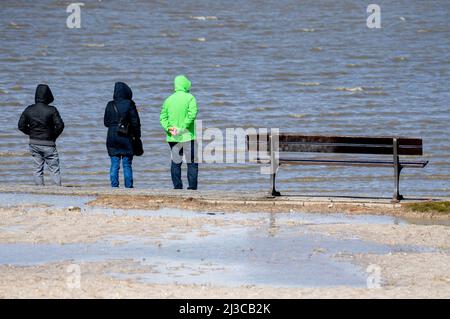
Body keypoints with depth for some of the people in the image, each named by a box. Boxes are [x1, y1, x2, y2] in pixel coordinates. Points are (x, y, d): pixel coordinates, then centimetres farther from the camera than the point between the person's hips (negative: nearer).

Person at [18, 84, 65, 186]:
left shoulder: (29, 110, 0)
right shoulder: (51, 110, -13)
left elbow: (21, 126, 5)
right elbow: (60, 125, -16)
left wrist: (32, 133, 13)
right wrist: (54, 136, 0)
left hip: (34, 143, 4)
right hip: (48, 144, -4)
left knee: (37, 169, 11)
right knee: (54, 169, 1)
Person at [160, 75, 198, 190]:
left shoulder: (169, 100, 9)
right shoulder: (189, 98, -6)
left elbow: (163, 117, 4)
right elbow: (192, 114, -17)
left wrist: (168, 128, -7)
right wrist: (183, 128, -15)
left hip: (173, 137, 4)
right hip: (188, 137, -4)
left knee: (175, 163, 8)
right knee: (192, 163, 1)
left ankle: (177, 186, 6)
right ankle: (192, 187, -4)